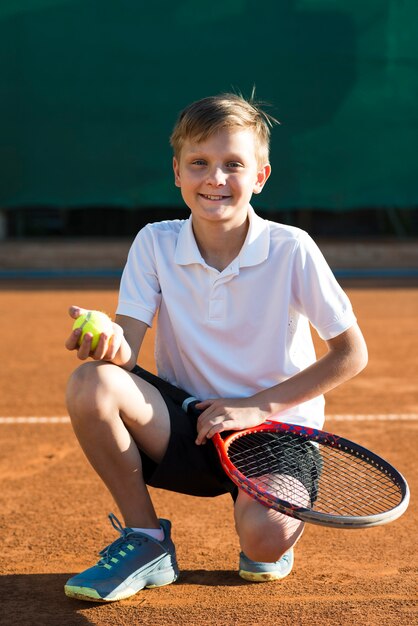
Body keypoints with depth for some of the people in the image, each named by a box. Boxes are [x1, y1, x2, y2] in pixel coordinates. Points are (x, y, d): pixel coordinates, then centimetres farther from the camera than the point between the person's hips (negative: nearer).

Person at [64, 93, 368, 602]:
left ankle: (279, 524, 9)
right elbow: (127, 349, -11)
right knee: (91, 383, -25)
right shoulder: (155, 244, -5)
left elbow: (351, 354, -7)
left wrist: (257, 406, -13)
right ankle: (146, 541, -5)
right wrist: (108, 343, -37)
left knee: (265, 537, -33)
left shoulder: (292, 250, -11)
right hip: (185, 426, 3)